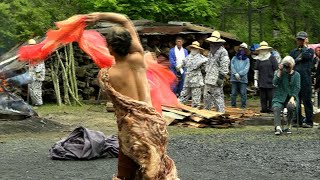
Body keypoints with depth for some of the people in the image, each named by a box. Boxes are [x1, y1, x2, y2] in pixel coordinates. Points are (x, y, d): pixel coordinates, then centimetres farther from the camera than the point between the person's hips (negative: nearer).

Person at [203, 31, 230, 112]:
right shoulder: (211, 52, 20)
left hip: (216, 80, -9)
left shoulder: (222, 52, -10)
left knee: (218, 97, -7)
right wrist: (206, 74, 24)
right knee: (207, 97, 14)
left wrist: (221, 77, -19)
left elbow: (224, 66, -15)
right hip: (208, 79, 9)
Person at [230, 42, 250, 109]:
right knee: (233, 93, 3)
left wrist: (239, 74, -14)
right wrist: (235, 74, -13)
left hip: (243, 79, -1)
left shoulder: (247, 60, 7)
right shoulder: (234, 58, 11)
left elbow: (246, 69, -4)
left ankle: (243, 106, 3)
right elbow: (232, 67, 1)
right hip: (234, 78, 1)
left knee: (243, 93, -3)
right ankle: (233, 105, 10)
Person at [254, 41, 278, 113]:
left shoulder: (272, 58, 2)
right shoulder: (258, 60, 14)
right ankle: (264, 108, 5)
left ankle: (270, 108, 0)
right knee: (263, 96, 2)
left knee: (270, 96, -5)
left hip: (270, 81, -3)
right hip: (261, 82, 4)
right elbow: (256, 70, 17)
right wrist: (255, 80, 10)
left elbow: (276, 70, 2)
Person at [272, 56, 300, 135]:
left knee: (291, 106, -33)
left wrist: (292, 97, -15)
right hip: (279, 98, 0)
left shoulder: (296, 75, 11)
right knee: (276, 108, -31)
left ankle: (288, 126, -18)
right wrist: (280, 71, -14)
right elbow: (275, 83, -8)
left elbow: (297, 88, 1)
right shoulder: (278, 72, 9)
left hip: (291, 98, 0)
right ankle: (278, 127, -49)